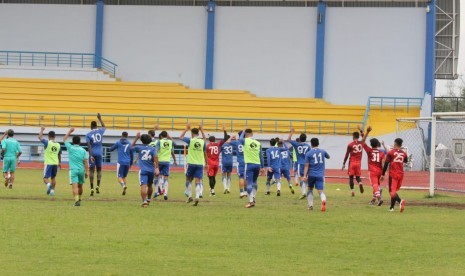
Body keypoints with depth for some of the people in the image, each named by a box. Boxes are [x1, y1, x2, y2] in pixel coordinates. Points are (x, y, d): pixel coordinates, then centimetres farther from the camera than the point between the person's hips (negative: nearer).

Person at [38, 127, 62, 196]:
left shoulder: (47, 143, -9)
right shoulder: (58, 145, 6)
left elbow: (40, 137, -8)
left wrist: (42, 130, 7)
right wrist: (59, 163, 31)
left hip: (48, 163, -4)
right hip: (55, 163, 4)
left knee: (46, 178, -3)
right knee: (53, 177, 19)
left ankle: (48, 184, -32)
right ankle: (52, 190, 19)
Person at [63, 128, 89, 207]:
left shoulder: (70, 148, 1)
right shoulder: (83, 150, 4)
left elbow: (64, 139, 18)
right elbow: (86, 161, -1)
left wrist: (70, 131, 25)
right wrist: (87, 171, 3)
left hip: (73, 170, -3)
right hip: (81, 170, 3)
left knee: (75, 186, -13)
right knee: (80, 186, 19)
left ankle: (77, 200, -29)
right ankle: (79, 199, 36)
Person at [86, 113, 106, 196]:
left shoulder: (88, 134, -4)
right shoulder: (100, 131, 4)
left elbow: (89, 145, -12)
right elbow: (104, 127, 28)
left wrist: (91, 155, -15)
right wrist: (100, 118, 37)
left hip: (93, 154, -2)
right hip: (99, 153, 2)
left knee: (92, 170, 2)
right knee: (99, 169, 12)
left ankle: (92, 188, -4)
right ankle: (98, 186, -5)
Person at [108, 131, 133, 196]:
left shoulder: (118, 143, 1)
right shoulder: (129, 144, 10)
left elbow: (110, 149, 10)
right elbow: (131, 154, 16)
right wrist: (131, 163, 27)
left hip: (121, 162, -3)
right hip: (127, 163, 3)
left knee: (119, 177, -3)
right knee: (124, 177, 18)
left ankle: (123, 185, -31)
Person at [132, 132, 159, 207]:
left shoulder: (139, 148, 3)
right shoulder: (153, 149, 4)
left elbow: (132, 147, 23)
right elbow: (155, 157, -13)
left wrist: (136, 138, 27)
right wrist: (156, 167, -16)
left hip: (143, 170, -3)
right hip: (151, 170, 3)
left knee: (143, 186, -15)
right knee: (150, 185, 23)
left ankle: (144, 201, -30)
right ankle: (148, 200, 39)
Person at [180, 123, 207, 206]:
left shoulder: (190, 140, -7)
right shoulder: (202, 142, 1)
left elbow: (181, 137, 10)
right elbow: (205, 153, 11)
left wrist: (187, 128, 17)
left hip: (191, 164, -2)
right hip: (200, 164, 2)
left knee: (188, 180, 16)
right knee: (198, 181, -1)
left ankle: (189, 196, 11)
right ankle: (197, 197, -15)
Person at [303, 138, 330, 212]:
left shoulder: (308, 153, -2)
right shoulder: (322, 151, 6)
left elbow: (306, 166, -7)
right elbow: (328, 157, 28)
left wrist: (305, 175, -8)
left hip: (311, 175, -1)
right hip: (320, 175, 1)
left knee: (310, 189, 21)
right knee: (321, 191, -7)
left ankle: (310, 205, 18)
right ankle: (323, 200, -39)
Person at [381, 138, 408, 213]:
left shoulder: (391, 152, -6)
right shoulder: (403, 153, 6)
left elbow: (386, 164, -7)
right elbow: (406, 161, 26)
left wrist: (383, 174, -1)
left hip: (393, 174, -4)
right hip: (401, 174, 5)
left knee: (392, 191, -8)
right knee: (395, 190, 18)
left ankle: (400, 201, -37)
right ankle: (391, 207, 20)